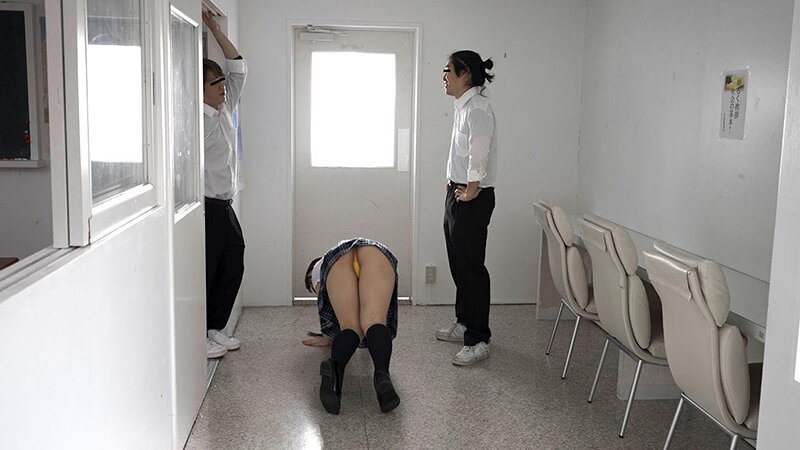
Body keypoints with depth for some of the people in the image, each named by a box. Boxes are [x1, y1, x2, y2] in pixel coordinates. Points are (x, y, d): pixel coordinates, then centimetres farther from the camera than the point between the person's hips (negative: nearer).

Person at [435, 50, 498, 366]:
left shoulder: (478, 108, -17)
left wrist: (472, 188, -31)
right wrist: (452, 182, 15)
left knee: (471, 267, -6)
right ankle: (464, 324, 32)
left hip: (473, 198, -10)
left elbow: (479, 151, -28)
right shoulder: (462, 107, 15)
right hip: (457, 193, 10)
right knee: (459, 264, 18)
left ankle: (478, 340, 2)